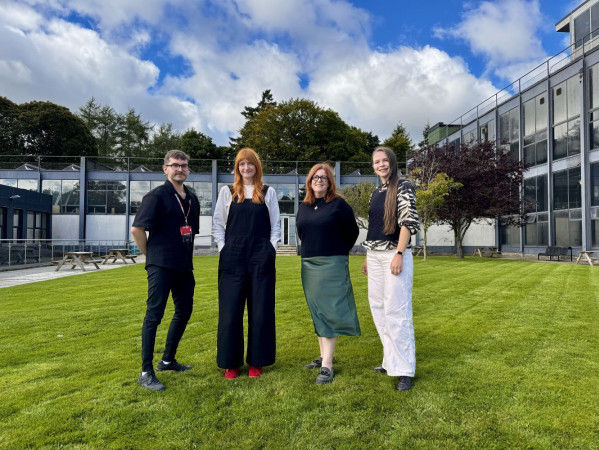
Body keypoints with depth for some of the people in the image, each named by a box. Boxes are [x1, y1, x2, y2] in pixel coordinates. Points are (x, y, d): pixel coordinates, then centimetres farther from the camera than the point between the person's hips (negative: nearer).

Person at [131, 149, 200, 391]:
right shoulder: (157, 196, -8)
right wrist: (152, 255, -3)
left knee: (184, 312, 14)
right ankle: (146, 372, 5)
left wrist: (185, 255, 15)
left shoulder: (192, 199, 13)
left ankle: (168, 360, 31)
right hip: (162, 266, -8)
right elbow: (137, 229, -11)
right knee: (154, 315, -4)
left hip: (184, 266, 8)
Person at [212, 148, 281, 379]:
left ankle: (256, 361, 19)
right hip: (233, 258, 0)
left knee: (260, 311, 4)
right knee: (230, 311, 3)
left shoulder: (268, 192, 7)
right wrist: (223, 248, -1)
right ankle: (230, 362, 17)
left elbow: (276, 225, 7)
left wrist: (271, 249, -2)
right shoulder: (227, 192, 8)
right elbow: (217, 223, 9)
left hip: (261, 258, 0)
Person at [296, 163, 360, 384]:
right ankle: (323, 356, 23)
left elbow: (352, 231, 1)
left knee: (328, 311, -8)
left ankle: (327, 365, -6)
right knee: (317, 312, 11)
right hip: (309, 265, 6)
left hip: (332, 264, -6)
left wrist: (339, 252, 8)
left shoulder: (339, 204, -5)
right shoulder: (303, 207, 11)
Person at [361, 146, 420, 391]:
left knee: (396, 311, -8)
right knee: (379, 309, 10)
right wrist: (368, 257, 17)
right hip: (374, 257, 8)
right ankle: (390, 360, 23)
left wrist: (399, 254, -20)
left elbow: (409, 222, -13)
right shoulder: (375, 193, 16)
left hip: (394, 255, -7)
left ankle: (404, 370, 0)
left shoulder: (403, 188, -4)